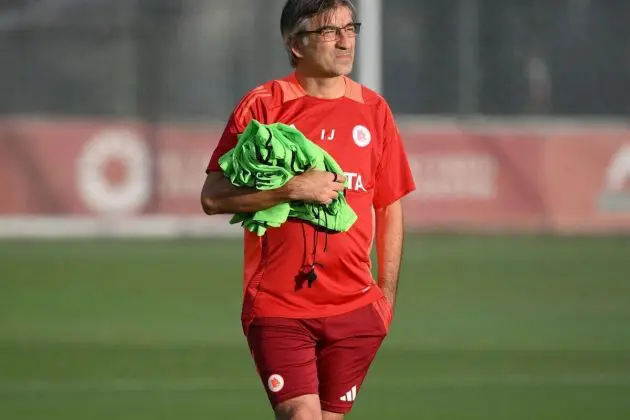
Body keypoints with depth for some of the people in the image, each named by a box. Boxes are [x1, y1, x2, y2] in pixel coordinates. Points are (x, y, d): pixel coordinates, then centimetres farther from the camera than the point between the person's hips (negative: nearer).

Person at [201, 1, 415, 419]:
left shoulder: (373, 110, 8)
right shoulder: (263, 106, -3)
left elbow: (390, 210, 14)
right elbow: (213, 197, -8)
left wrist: (387, 294, 10)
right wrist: (294, 188, -17)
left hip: (354, 306, 3)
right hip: (278, 304, -3)